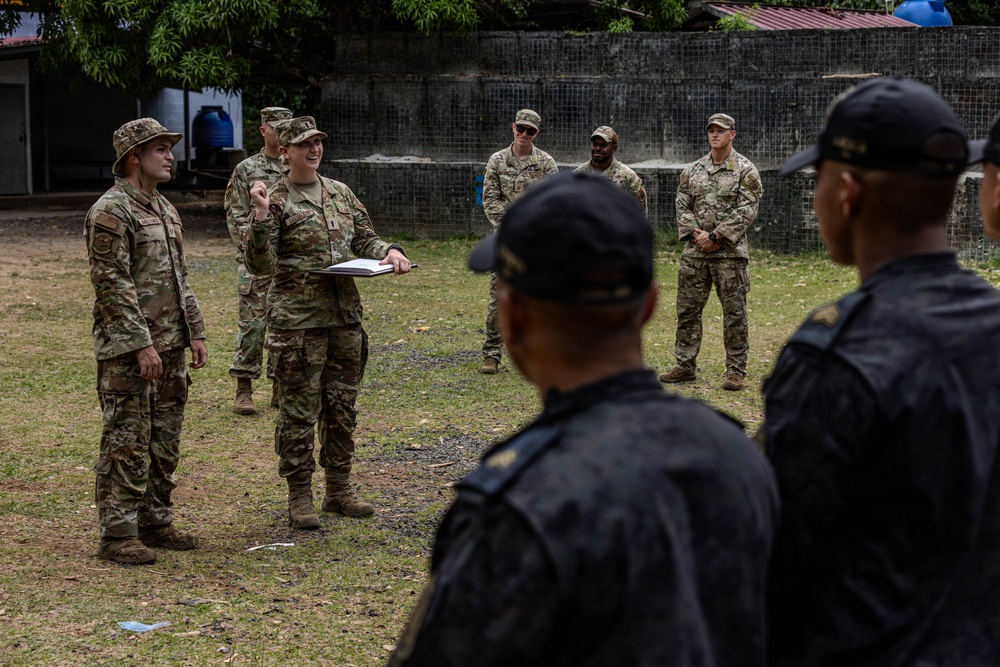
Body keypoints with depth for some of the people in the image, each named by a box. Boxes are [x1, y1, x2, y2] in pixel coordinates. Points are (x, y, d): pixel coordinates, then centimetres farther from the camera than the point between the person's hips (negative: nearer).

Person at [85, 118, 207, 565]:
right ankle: (117, 535, -2)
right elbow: (111, 284, -18)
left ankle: (156, 522, 23)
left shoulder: (164, 209, 16)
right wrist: (141, 344, -20)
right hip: (127, 351, -9)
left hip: (169, 347, 9)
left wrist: (194, 333, 15)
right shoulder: (110, 211, -12)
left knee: (165, 442, 13)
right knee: (127, 444, -6)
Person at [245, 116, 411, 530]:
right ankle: (300, 497, 8)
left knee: (342, 407, 12)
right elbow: (260, 265, -13)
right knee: (299, 412, -1)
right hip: (297, 321, -6)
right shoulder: (275, 202, -6)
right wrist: (261, 216, -25)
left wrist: (390, 252, -2)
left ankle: (339, 490, 23)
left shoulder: (341, 194, 11)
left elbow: (364, 240, 19)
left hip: (345, 318, 6)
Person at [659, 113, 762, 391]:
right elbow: (682, 206, 10)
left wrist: (715, 236, -14)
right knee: (687, 309, 7)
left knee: (734, 313, -1)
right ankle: (685, 366, 16)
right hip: (694, 252, 5)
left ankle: (736, 371, 5)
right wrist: (696, 234, -7)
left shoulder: (745, 170, -3)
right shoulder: (692, 170, 12)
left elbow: (746, 211, -10)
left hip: (730, 252, -4)